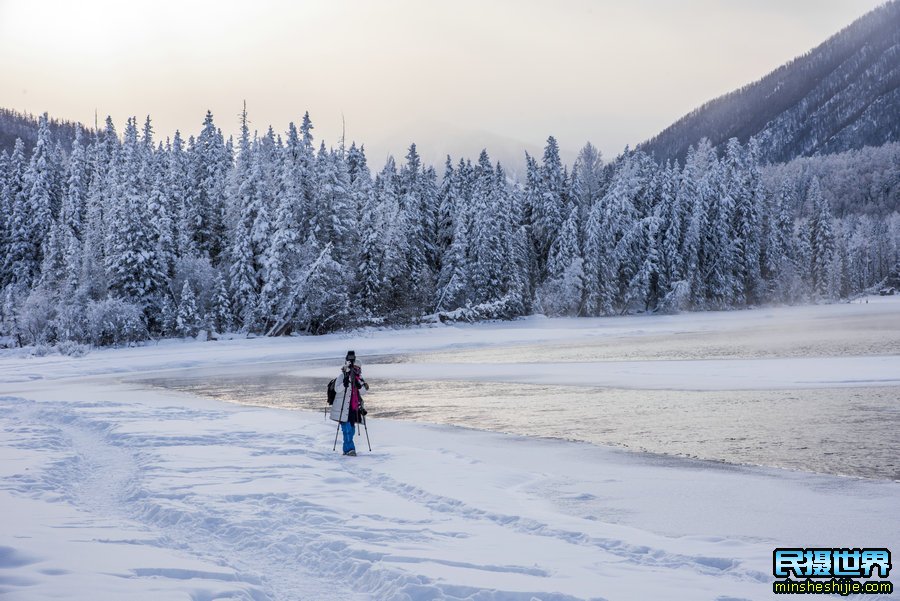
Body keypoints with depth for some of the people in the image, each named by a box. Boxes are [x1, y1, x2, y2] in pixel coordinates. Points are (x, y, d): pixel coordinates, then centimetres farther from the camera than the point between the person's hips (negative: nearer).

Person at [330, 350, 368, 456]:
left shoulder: (358, 379, 13)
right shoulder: (341, 377, -4)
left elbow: (363, 392, 8)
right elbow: (337, 389, -16)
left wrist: (360, 386, -12)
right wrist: (344, 384, -33)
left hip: (354, 408, 6)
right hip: (343, 408, -6)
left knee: (351, 428, 9)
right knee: (347, 428, -13)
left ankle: (346, 449, 20)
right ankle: (350, 449, -11)